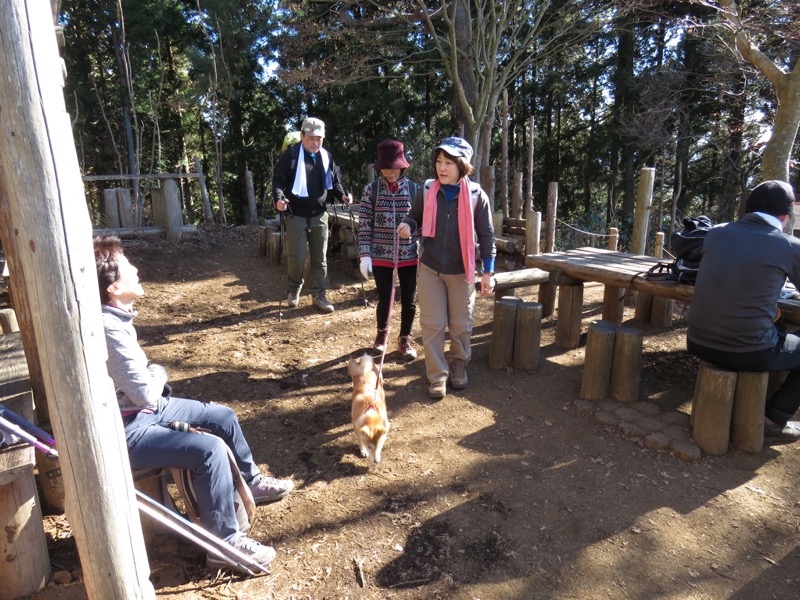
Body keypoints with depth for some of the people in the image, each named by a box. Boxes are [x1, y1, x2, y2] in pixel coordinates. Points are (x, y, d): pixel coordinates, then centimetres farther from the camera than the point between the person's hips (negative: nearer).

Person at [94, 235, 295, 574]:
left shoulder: (115, 316, 2)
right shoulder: (109, 330, -28)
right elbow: (148, 394, -24)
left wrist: (151, 375, -1)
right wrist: (158, 373, -4)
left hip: (142, 408, 10)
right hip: (124, 432, -10)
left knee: (223, 417, 11)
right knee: (210, 450, -25)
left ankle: (250, 483, 31)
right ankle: (225, 544, -9)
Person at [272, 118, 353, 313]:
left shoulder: (326, 157, 9)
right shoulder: (290, 155, -5)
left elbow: (334, 182, 17)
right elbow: (278, 179, -7)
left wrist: (342, 195, -2)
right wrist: (279, 198, -26)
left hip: (319, 216, 4)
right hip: (296, 215, -4)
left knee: (320, 257, 6)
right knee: (296, 256, -1)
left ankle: (319, 295, 15)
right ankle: (294, 290, 23)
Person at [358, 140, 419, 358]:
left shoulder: (414, 189, 0)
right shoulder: (371, 190, -2)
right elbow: (364, 224, -3)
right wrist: (365, 255, -9)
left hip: (409, 256, 1)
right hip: (380, 255, -1)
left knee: (409, 301, 8)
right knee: (385, 299, 6)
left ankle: (404, 339, 31)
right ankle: (382, 332, 36)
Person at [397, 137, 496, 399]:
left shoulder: (476, 195, -8)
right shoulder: (426, 191, -4)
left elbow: (486, 235, -3)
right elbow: (415, 218, 10)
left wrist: (488, 271, -5)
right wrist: (408, 226, -15)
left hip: (461, 271, -1)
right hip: (429, 269, 1)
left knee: (461, 324, 12)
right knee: (432, 324, 3)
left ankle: (459, 365, 37)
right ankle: (437, 375, 17)